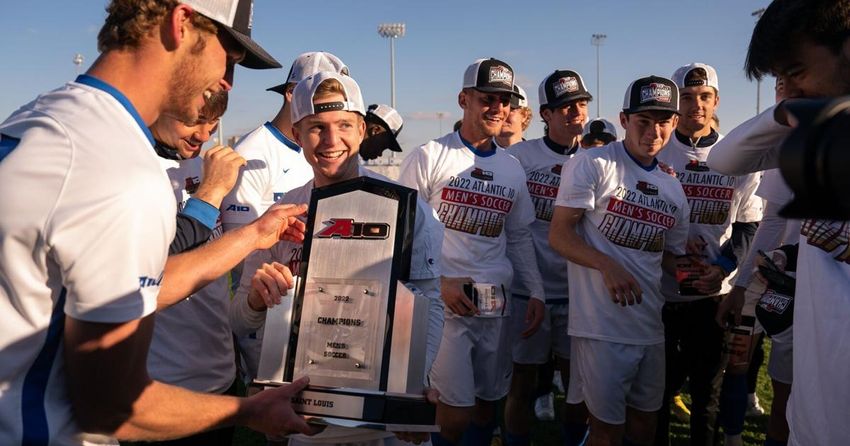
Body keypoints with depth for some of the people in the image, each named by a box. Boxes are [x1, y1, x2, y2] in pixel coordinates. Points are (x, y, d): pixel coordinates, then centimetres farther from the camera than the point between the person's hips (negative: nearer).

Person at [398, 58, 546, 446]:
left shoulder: (513, 169, 12)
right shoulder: (429, 157, -4)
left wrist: (536, 291, 10)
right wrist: (439, 280, -13)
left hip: (495, 303, 6)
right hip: (444, 300, -5)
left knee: (488, 402, 14)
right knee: (456, 411, -7)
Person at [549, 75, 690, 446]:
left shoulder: (673, 190, 12)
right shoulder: (592, 165, -7)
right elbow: (559, 235, -11)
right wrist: (607, 265, -26)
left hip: (650, 326, 7)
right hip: (602, 324, -6)